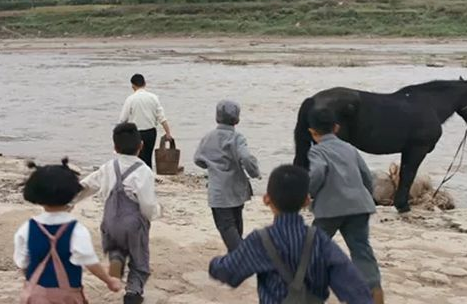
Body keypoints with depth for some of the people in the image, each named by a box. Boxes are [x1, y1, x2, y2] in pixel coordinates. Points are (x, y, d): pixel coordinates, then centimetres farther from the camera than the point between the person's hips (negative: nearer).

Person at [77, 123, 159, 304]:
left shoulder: (108, 168, 4)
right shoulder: (143, 172, -12)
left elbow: (85, 186, 15)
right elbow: (148, 205, -18)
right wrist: (148, 218, 4)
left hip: (111, 223, 3)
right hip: (134, 224, -3)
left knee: (116, 247, 31)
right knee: (139, 263, 16)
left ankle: (116, 259, -1)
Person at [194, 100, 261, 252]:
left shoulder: (208, 138, 1)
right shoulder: (236, 138, -13)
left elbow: (198, 159, 12)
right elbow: (246, 158, -28)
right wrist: (255, 173, -10)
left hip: (218, 192, 0)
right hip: (236, 190, 0)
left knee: (226, 225, -1)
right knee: (236, 223, 20)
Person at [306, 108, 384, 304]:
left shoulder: (316, 151, 5)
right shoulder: (350, 149, 22)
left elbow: (317, 171, -17)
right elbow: (367, 177, 21)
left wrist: (306, 193, -2)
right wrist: (365, 199, 33)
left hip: (331, 208, -4)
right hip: (357, 206, 4)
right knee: (362, 252, -3)